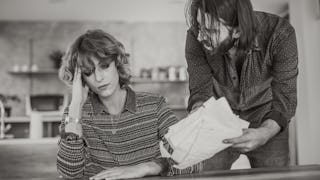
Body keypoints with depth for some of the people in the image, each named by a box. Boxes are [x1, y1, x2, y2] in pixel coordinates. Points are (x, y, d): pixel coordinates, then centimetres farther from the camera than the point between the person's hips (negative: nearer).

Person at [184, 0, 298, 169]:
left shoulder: (280, 33, -27)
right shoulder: (196, 37, -24)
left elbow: (285, 97, -24)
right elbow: (200, 90, -16)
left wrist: (265, 133, -43)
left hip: (267, 122, 0)